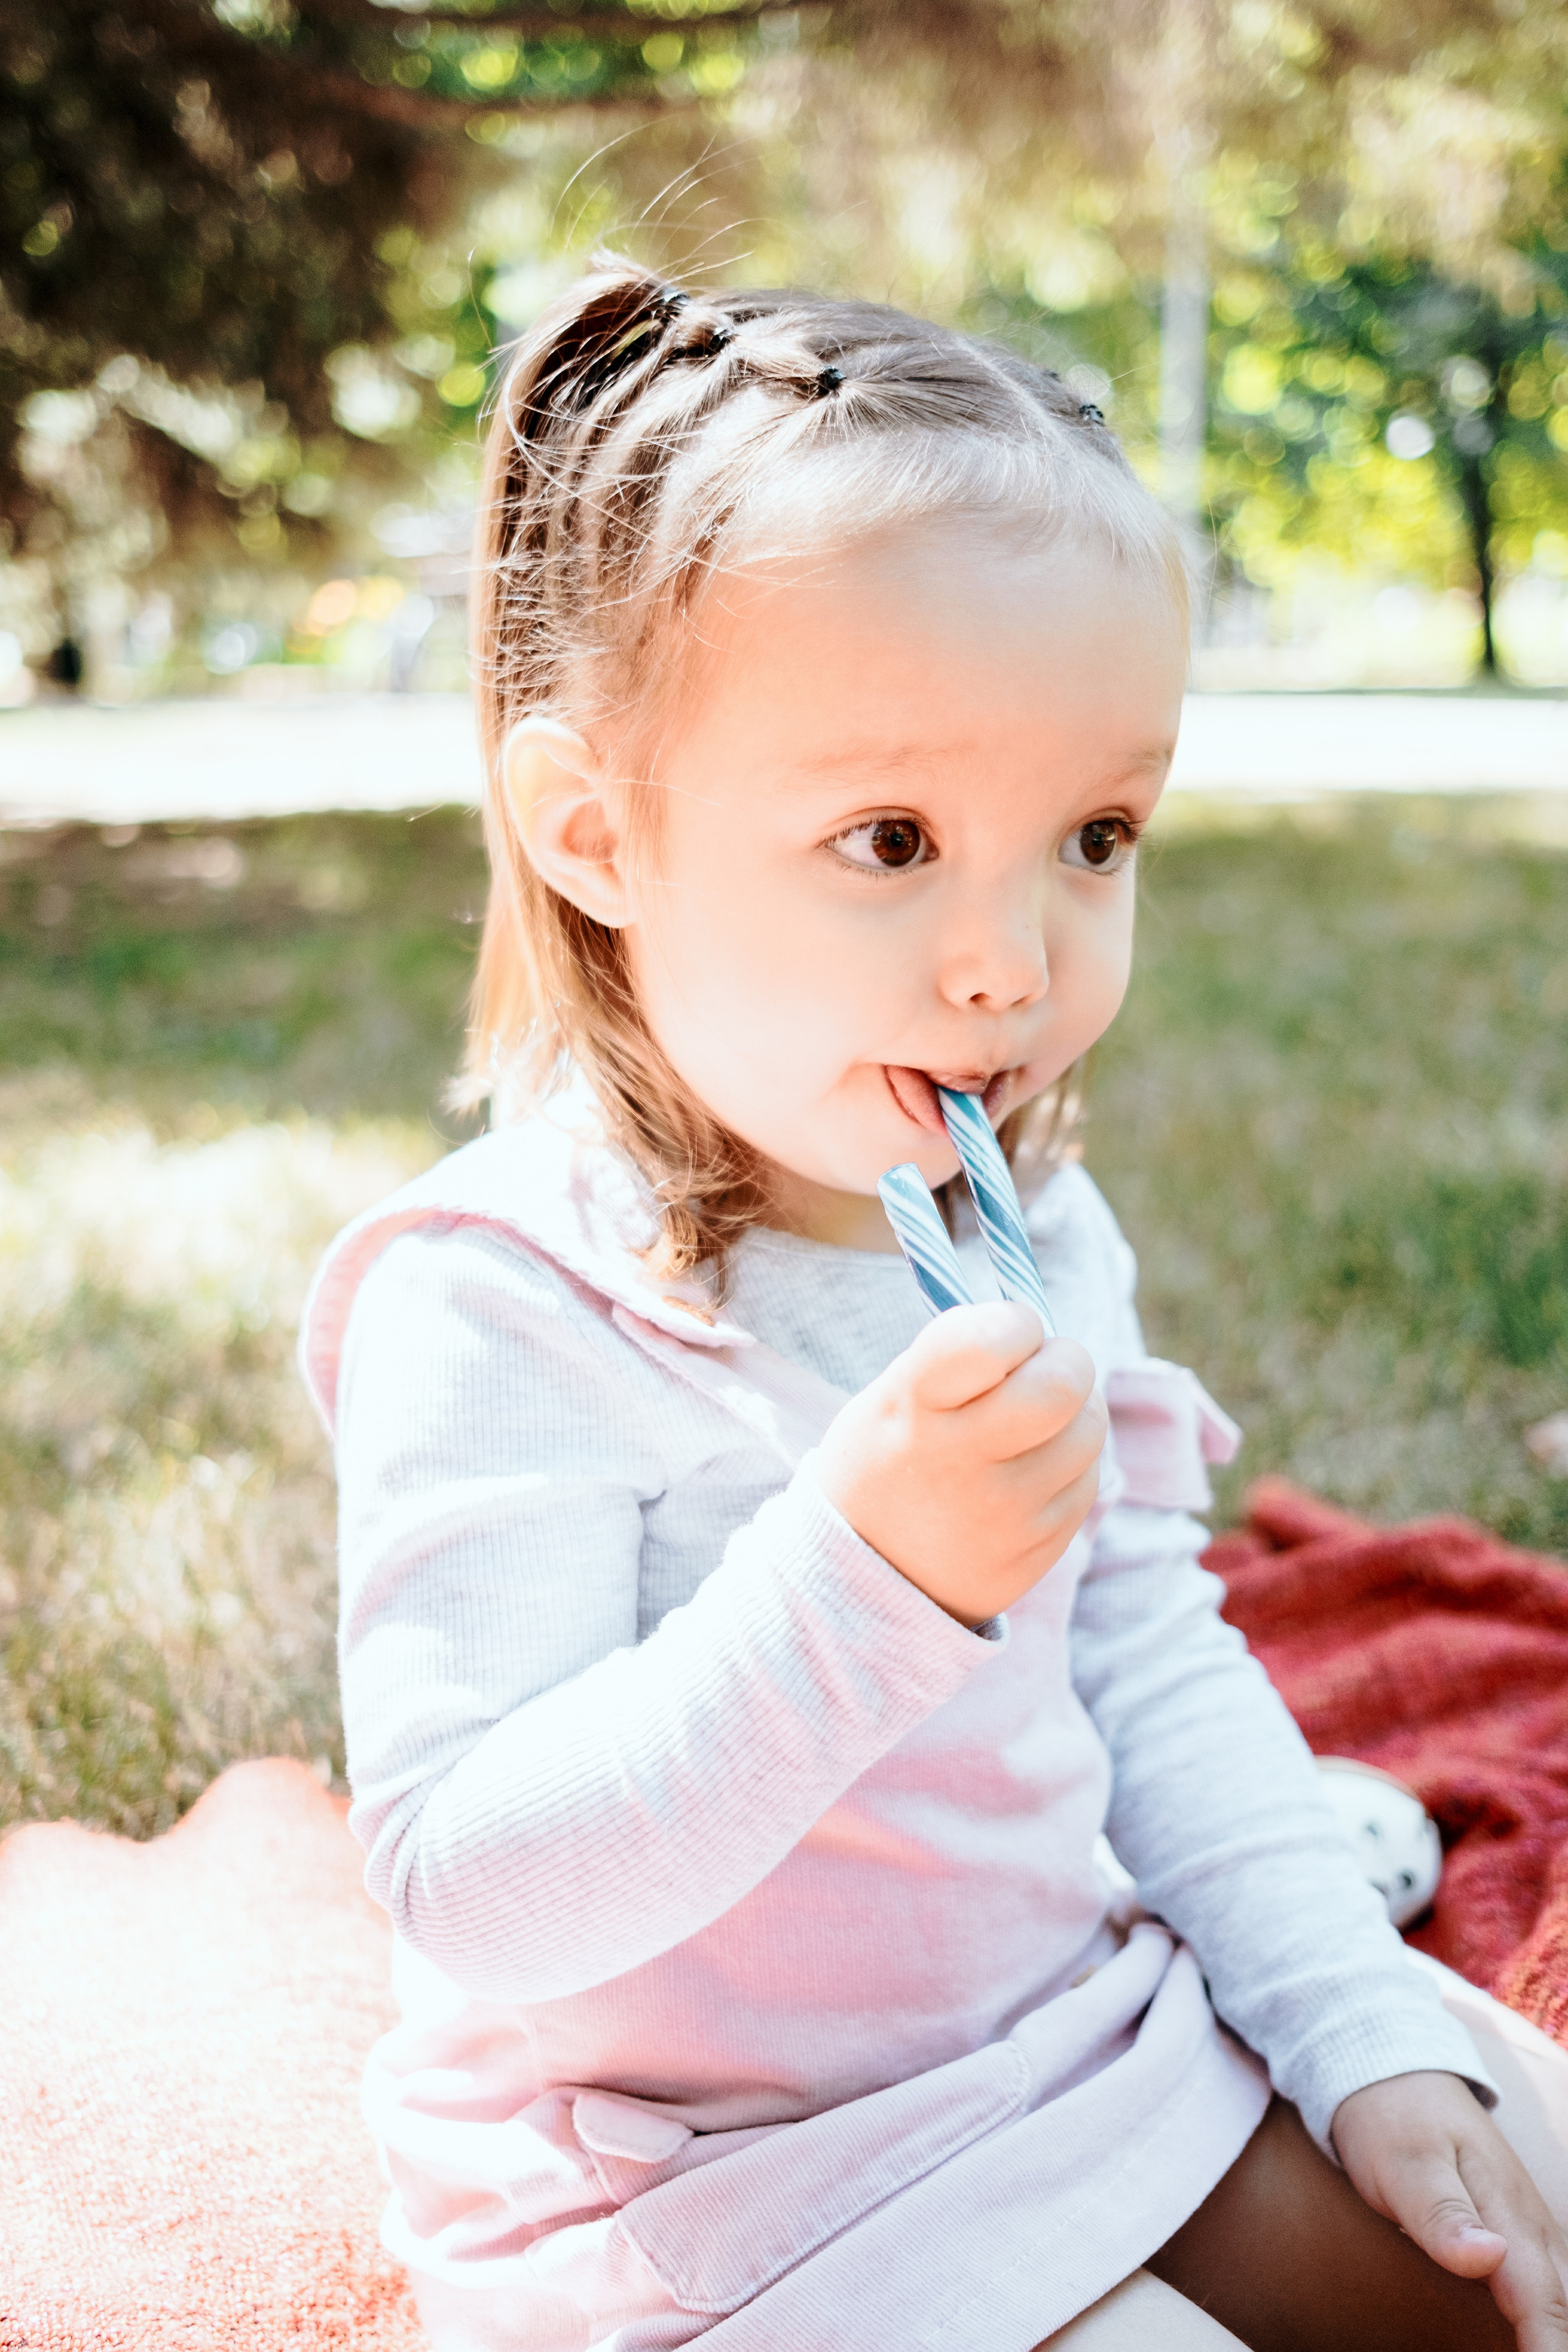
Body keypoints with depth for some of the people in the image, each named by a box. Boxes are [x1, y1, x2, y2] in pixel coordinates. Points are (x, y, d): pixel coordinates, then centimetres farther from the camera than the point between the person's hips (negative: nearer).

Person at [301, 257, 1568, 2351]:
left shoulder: (1024, 1224, -2)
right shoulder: (507, 1314, -26)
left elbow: (1145, 1650, 6)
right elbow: (476, 1899, -30)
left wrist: (1362, 2023, -1)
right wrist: (859, 1579, -42)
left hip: (1089, 2019, 7)